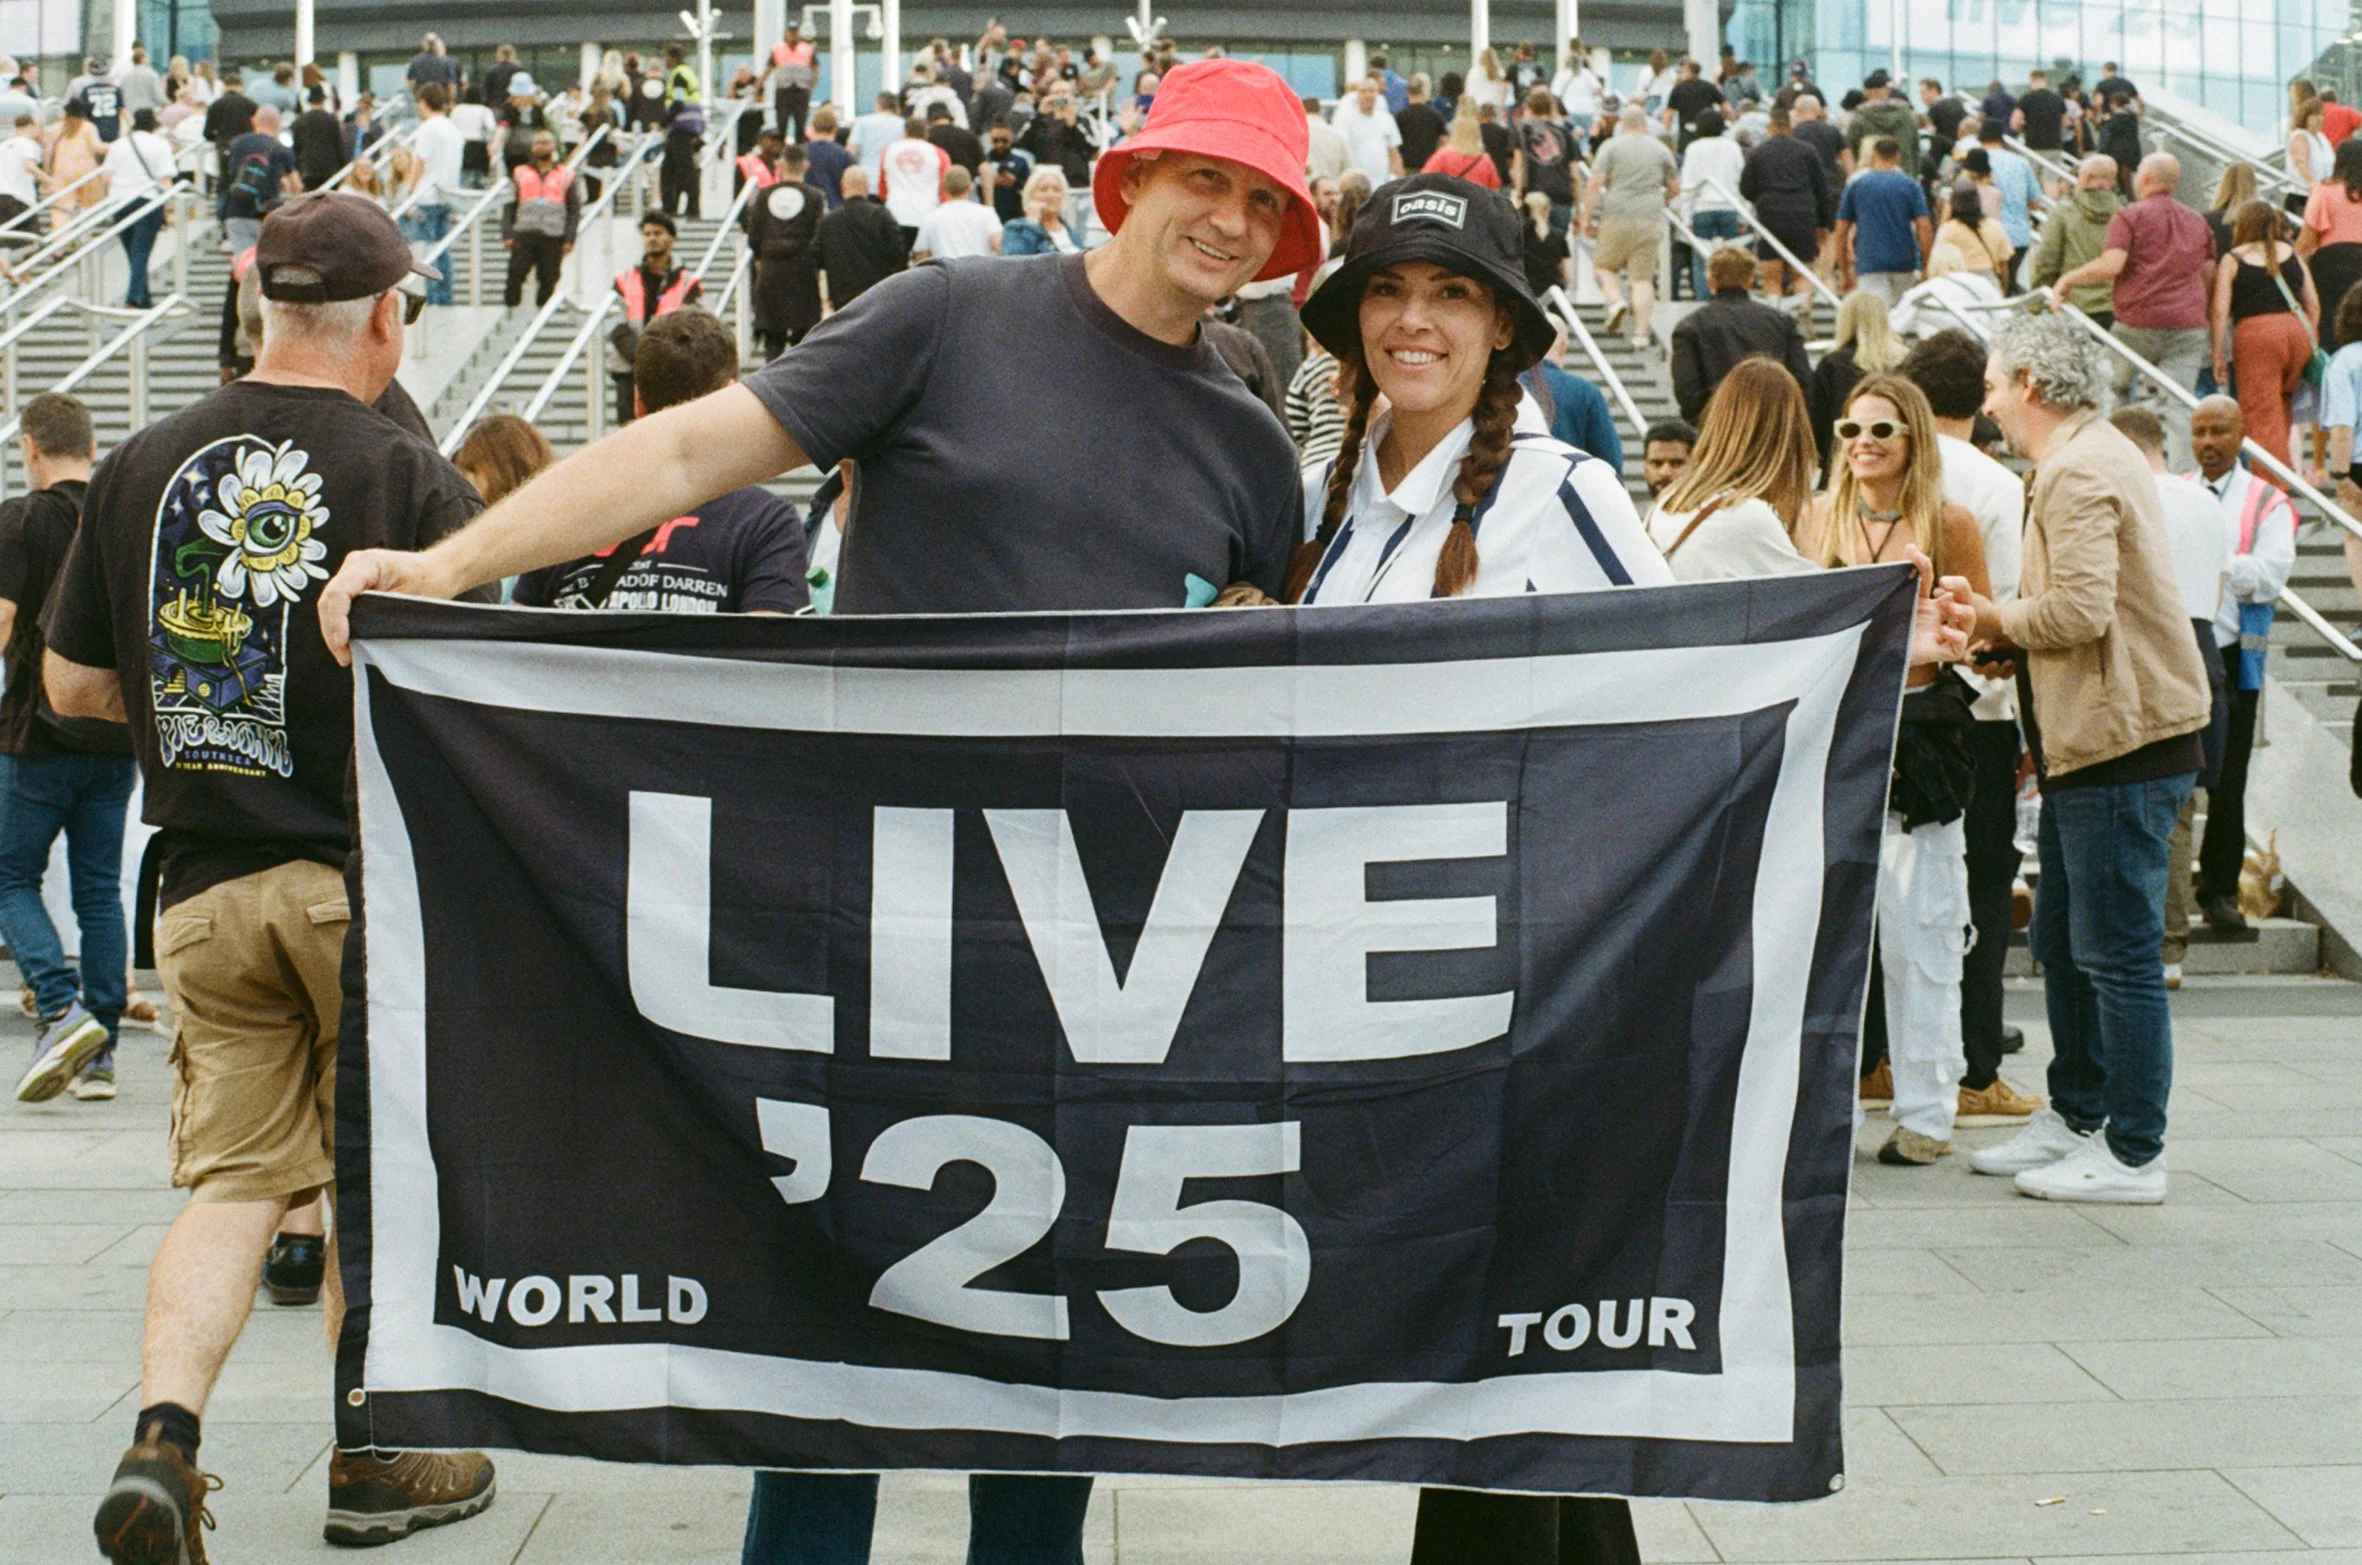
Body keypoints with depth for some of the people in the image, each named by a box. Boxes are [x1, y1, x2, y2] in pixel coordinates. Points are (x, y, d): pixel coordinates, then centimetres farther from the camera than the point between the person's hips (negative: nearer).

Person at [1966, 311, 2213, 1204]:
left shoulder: (2077, 472, -16)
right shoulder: (2091, 457, 18)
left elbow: (2081, 610, -25)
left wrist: (1997, 618, -9)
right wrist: (2008, 637, 9)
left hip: (2122, 740, -11)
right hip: (2090, 738, 11)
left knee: (2117, 952, -5)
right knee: (2061, 941, 17)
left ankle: (2134, 1155, 1)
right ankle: (2077, 1116, 29)